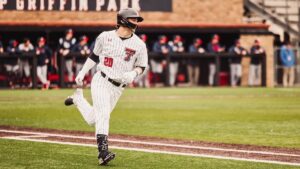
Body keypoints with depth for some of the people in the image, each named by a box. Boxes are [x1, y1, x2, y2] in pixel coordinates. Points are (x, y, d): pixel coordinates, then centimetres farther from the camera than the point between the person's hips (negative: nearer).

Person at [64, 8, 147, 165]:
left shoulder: (139, 45, -2)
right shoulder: (105, 36, -1)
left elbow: (141, 67, 6)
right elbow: (94, 55, 13)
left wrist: (133, 73, -15)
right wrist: (82, 73, 10)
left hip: (118, 88, 2)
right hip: (101, 81, -2)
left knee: (92, 120, 8)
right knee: (103, 114, -21)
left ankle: (78, 98, 36)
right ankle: (103, 151, -26)